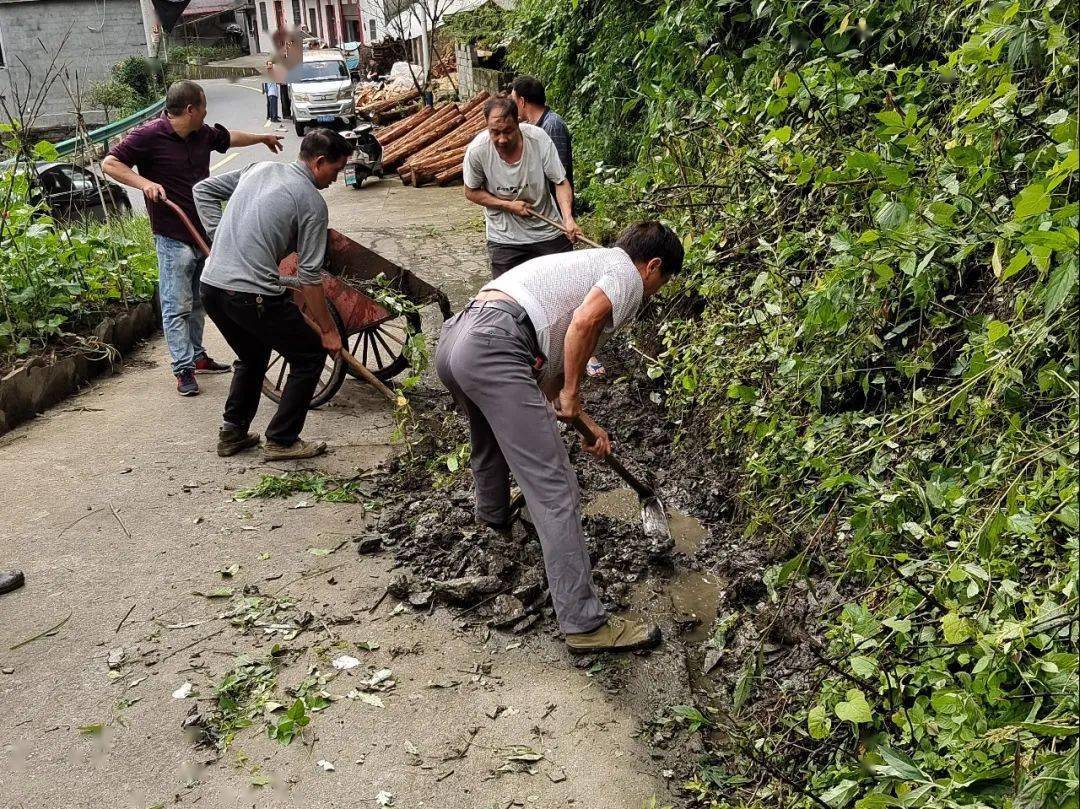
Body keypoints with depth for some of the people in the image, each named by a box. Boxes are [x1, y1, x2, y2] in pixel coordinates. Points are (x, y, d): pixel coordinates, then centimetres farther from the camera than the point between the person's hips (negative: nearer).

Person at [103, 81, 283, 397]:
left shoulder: (203, 134, 8)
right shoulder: (149, 136, -13)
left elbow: (228, 137, 29)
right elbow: (110, 163, -12)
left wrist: (262, 138, 43)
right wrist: (144, 183, -25)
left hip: (204, 232, 8)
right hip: (173, 238, -8)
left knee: (197, 301, 17)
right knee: (177, 306, -4)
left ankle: (197, 356, 29)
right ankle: (183, 369, 0)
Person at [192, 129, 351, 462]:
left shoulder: (259, 169, 16)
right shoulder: (312, 203, -5)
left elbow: (203, 190, 22)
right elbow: (309, 276, -7)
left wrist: (221, 238, 18)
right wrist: (328, 330, 1)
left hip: (211, 285, 8)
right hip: (253, 295, -8)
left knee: (252, 357, 29)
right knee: (310, 356, 9)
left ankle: (233, 434, 30)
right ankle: (282, 441, 10)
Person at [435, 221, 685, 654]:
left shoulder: (587, 263, 33)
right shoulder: (626, 274, 8)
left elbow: (551, 368, 33)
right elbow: (584, 322, -15)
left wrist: (582, 420, 33)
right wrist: (571, 393, -2)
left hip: (453, 340, 10)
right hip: (493, 347, -10)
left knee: (491, 439, 39)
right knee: (554, 488, -8)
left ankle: (493, 515, 66)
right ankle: (584, 624, -6)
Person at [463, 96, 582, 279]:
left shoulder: (539, 139, -19)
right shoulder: (477, 150, -19)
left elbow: (561, 183, -12)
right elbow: (471, 192, -3)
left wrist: (568, 218, -30)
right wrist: (508, 205, -16)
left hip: (549, 232, 1)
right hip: (505, 239, 0)